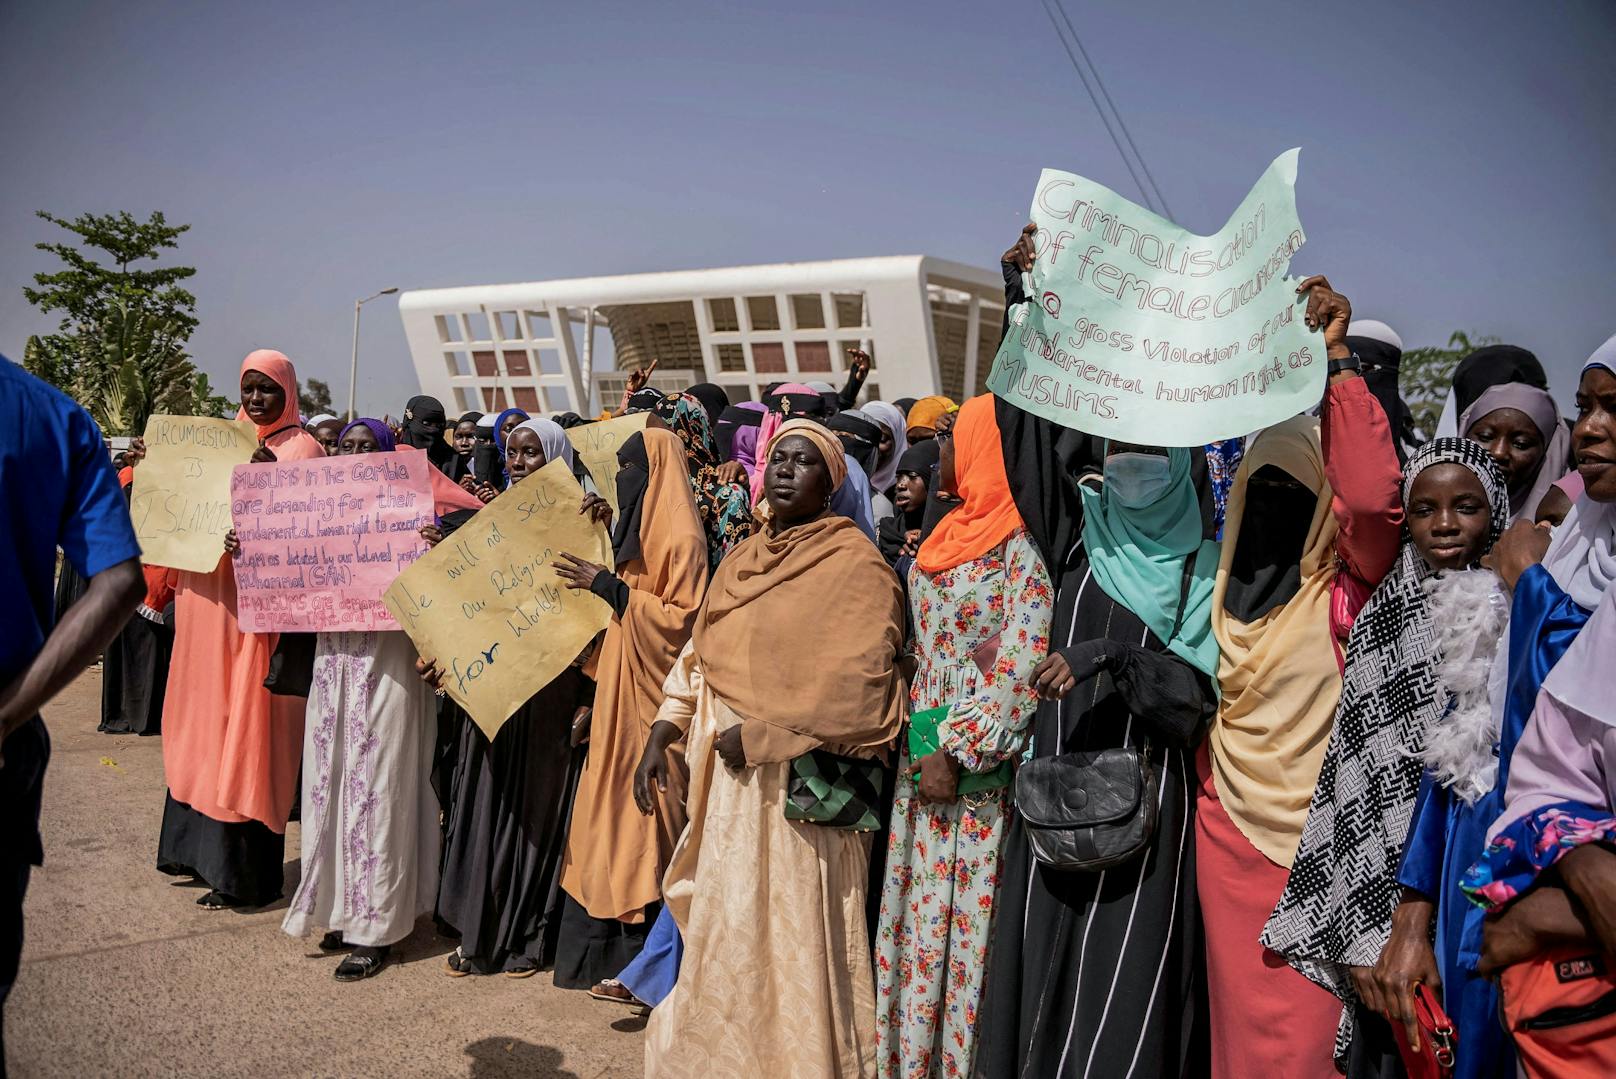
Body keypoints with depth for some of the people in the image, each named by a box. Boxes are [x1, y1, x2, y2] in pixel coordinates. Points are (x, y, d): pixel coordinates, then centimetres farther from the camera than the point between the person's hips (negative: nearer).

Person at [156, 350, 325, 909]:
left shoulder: (300, 448, -5)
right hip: (207, 599, 8)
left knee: (245, 726, -3)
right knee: (204, 720, 14)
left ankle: (244, 873, 5)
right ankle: (200, 846, 28)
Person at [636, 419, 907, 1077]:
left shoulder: (852, 564, -11)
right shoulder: (743, 559, 11)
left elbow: (858, 684, -20)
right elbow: (699, 658, 13)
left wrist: (759, 735, -17)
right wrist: (659, 741, 2)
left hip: (795, 781, -7)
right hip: (729, 778, 7)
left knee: (785, 930, 3)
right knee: (728, 925, 17)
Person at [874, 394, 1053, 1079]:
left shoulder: (1021, 546, -13)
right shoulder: (950, 535, 13)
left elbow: (1021, 667, -19)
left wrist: (960, 753, -19)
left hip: (981, 764, -8)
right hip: (923, 754, 8)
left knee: (971, 915, 0)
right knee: (920, 909, 13)